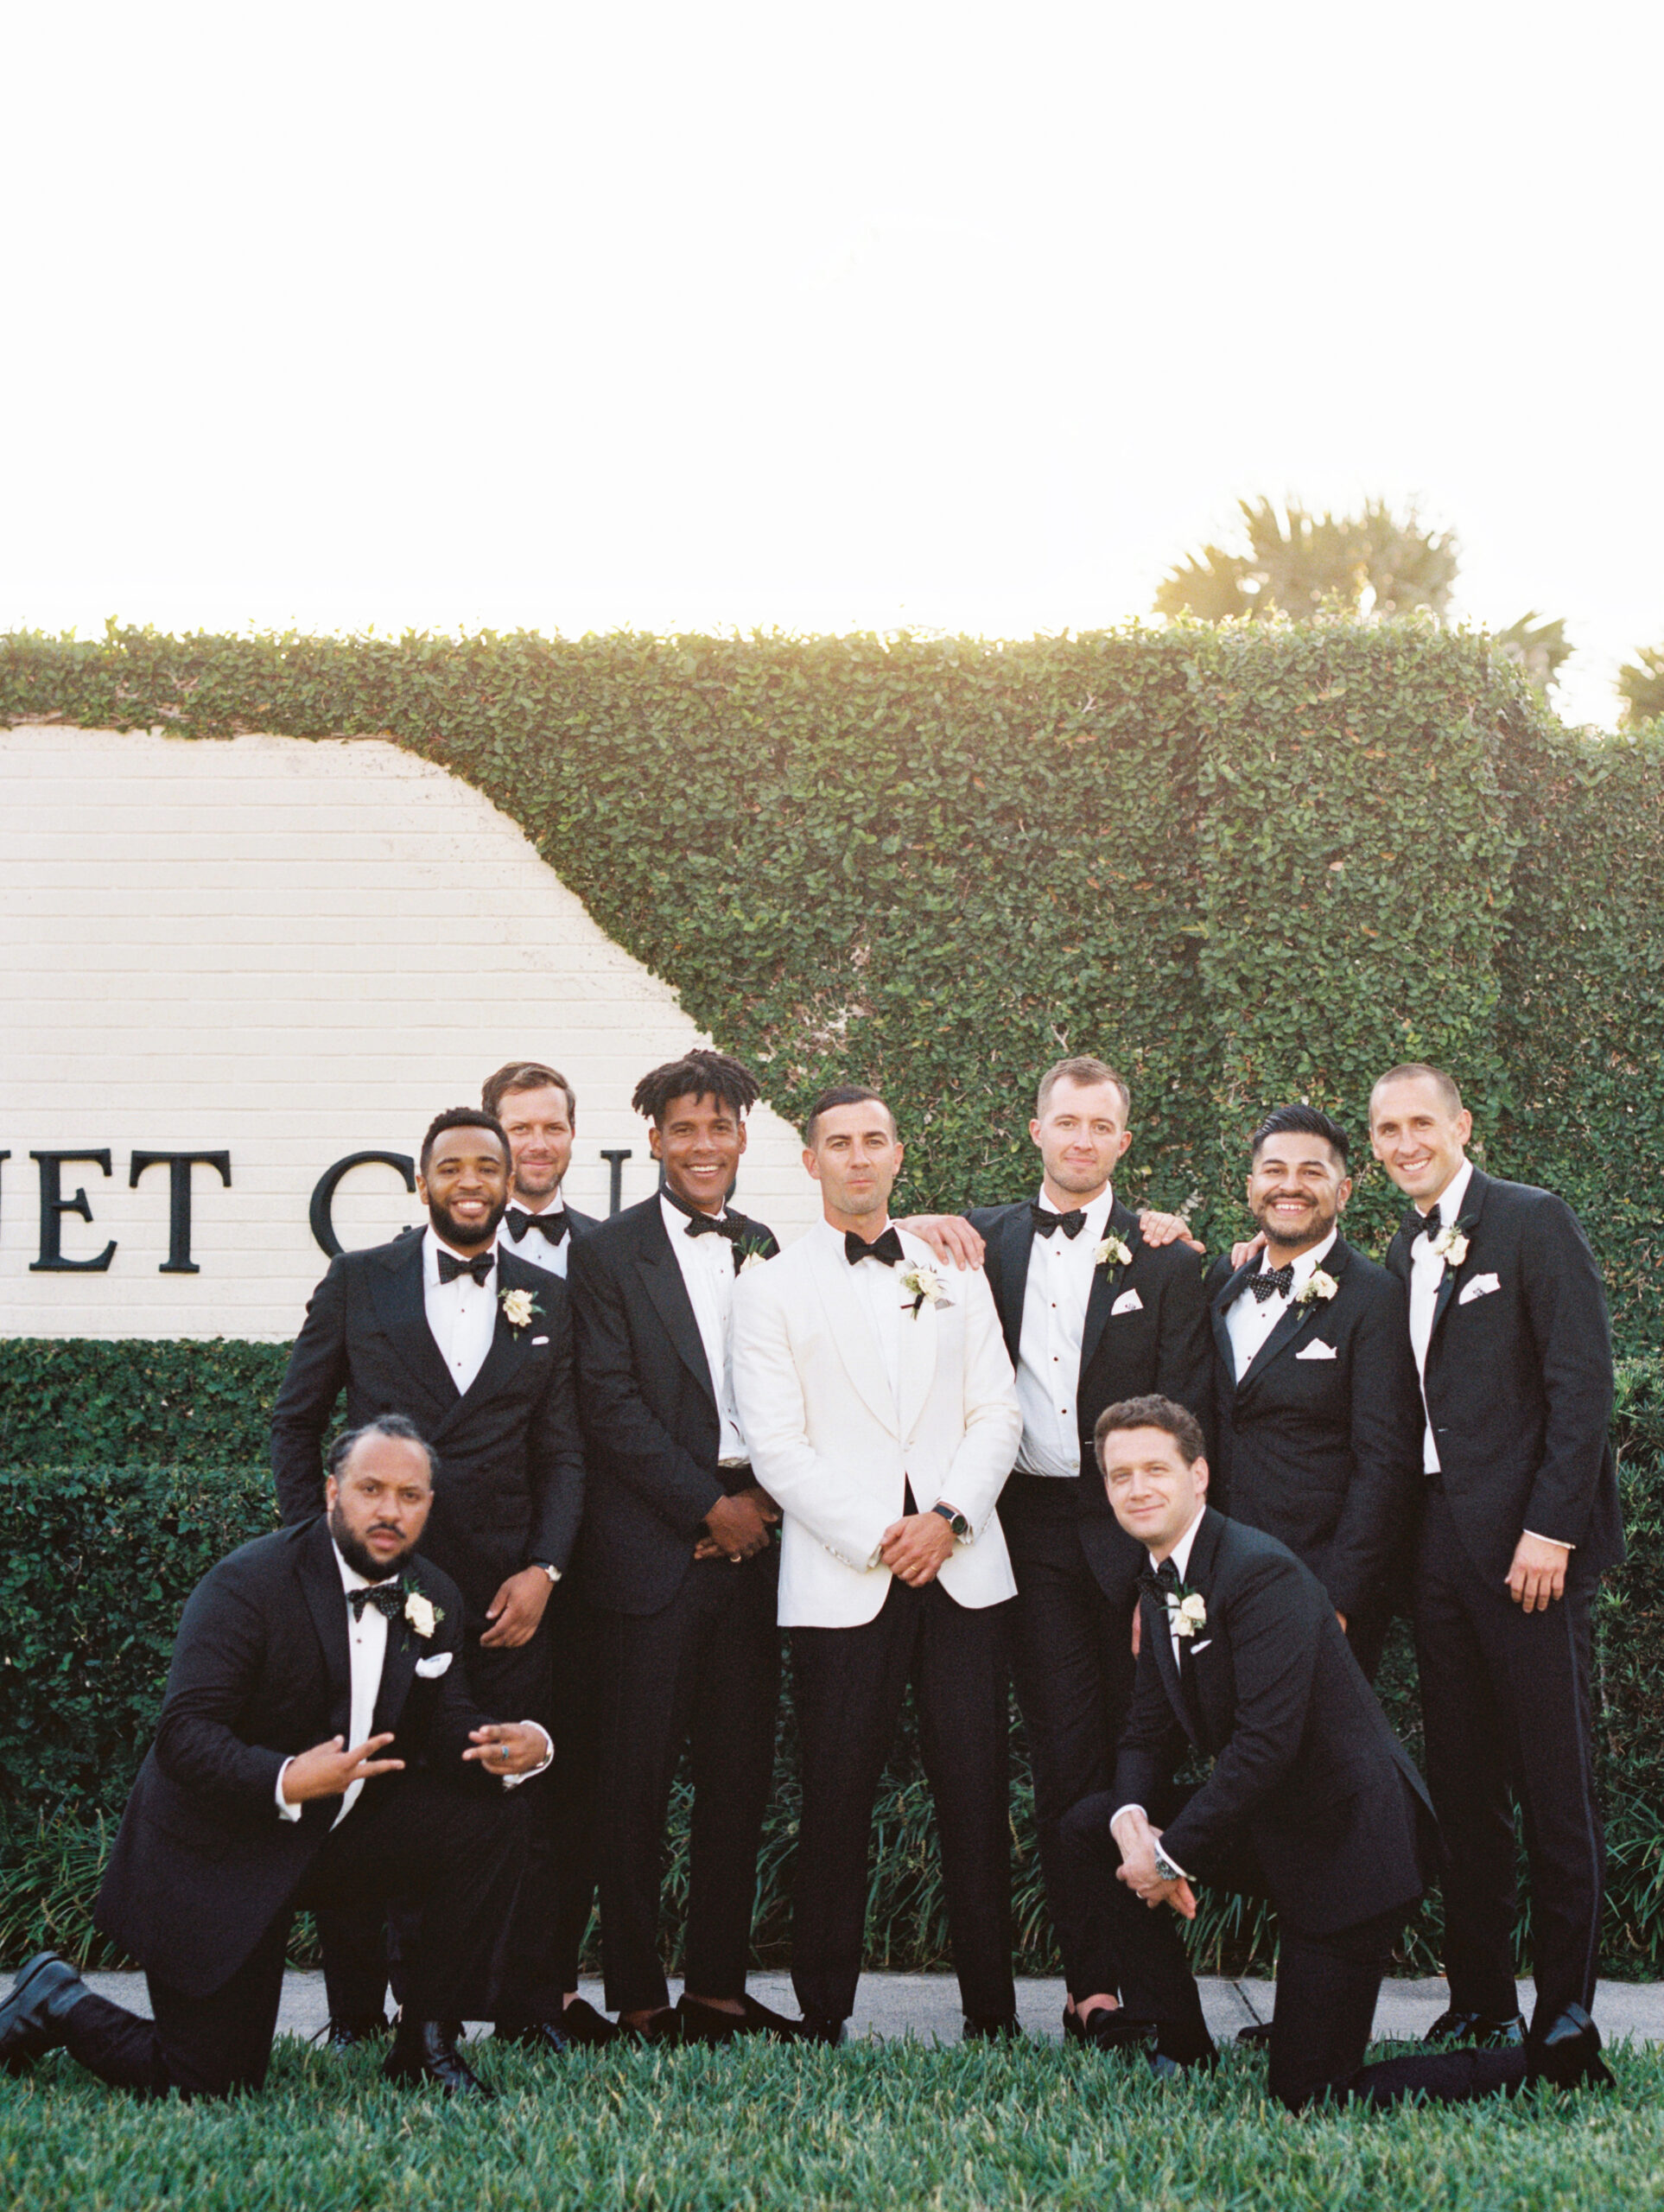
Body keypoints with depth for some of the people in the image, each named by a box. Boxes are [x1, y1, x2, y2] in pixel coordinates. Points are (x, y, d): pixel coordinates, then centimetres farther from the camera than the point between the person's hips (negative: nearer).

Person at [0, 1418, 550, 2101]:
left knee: (488, 1828, -16)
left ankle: (422, 2046, -3)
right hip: (215, 1854, -6)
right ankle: (55, 2003, 22)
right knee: (209, 2086, -5)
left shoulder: (434, 1599, 1)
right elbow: (183, 1735, -26)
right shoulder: (247, 1584, -20)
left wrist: (522, 1744, -23)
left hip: (339, 1831, 6)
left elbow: (446, 1728, 0)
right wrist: (286, 1782, -43)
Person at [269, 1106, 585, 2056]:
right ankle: (357, 2013, 14)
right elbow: (297, 1420, 11)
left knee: (522, 1803, 1)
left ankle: (532, 2008, 12)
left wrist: (544, 1569, -3)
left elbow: (563, 1452, 9)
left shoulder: (549, 1300, 10)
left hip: (505, 1590, 1)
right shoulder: (357, 1282, 7)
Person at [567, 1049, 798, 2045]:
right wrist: (710, 1507, -10)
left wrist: (764, 1499, -3)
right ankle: (638, 1993, 9)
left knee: (741, 1773, 7)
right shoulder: (610, 1253, -1)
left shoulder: (767, 1251, 13)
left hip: (754, 1541, 5)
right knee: (639, 1776, 0)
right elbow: (613, 1406, -8)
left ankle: (720, 1984, 17)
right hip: (656, 1547, -4)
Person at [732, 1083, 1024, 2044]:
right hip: (840, 1579, -2)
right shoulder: (770, 1289, 6)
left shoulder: (956, 1274, 16)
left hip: (963, 1566, 2)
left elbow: (997, 1413, 9)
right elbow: (777, 1448, -2)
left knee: (976, 1795, 1)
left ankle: (993, 2012, 10)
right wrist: (878, 1537, -10)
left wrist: (948, 1517, -7)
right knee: (838, 1803, 0)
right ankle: (823, 2017, 10)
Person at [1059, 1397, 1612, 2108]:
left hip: (1346, 1840, -9)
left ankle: (1551, 2063, 2)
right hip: (1270, 1832, 9)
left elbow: (1266, 1743, -26)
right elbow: (1149, 1734, 11)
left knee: (1306, 2097, -9)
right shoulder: (1161, 1584, 9)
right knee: (1091, 1827, 1)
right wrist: (1133, 1821, -11)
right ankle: (1176, 2047, 8)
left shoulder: (1260, 1570, -20)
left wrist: (1173, 1855, -20)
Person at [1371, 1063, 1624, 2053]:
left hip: (1527, 1547, -7)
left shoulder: (1534, 1222, -6)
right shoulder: (1405, 1252, 16)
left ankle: (1565, 2014, 8)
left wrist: (1551, 1529, -16)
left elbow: (1583, 1385, -11)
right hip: (1439, 1544, 7)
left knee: (1556, 1786, 0)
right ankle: (1481, 2002, 18)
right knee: (1464, 1786, 10)